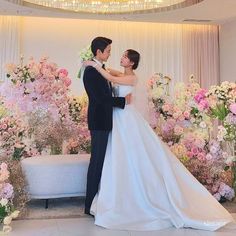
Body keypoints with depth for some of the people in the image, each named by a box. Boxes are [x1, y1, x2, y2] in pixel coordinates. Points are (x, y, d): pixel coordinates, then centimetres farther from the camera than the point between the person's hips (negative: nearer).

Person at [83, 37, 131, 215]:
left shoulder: (101, 69, 13)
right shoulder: (91, 71, -16)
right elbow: (100, 98, -21)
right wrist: (124, 100, -12)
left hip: (104, 121, 9)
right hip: (99, 122, -9)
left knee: (102, 160, 14)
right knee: (97, 161, -3)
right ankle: (91, 205, 8)